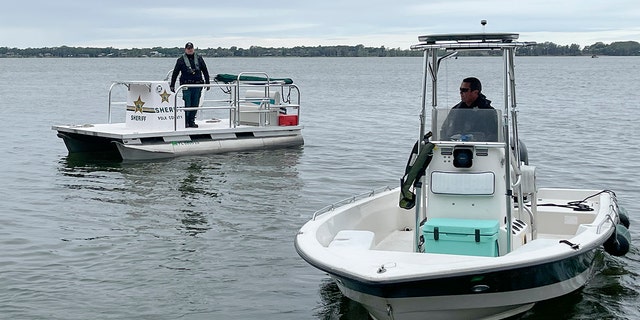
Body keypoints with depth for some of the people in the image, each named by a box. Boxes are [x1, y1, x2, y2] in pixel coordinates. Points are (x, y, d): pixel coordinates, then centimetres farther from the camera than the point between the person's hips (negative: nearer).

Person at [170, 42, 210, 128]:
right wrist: (172, 85, 2)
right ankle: (185, 122, 2)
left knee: (195, 105, 5)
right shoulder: (181, 60, 4)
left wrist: (207, 83, 11)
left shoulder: (199, 59, 11)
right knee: (187, 105, -6)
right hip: (186, 86, -3)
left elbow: (205, 71, 16)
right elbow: (175, 73, 6)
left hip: (197, 85, 3)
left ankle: (191, 121, 14)